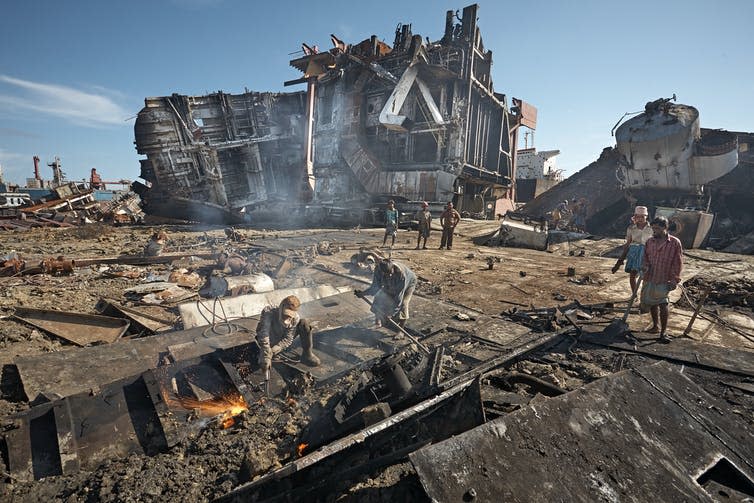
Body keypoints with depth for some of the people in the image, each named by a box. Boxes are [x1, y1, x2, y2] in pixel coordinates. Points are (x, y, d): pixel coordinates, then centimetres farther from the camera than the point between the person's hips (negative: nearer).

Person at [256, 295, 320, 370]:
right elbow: (264, 335, -42)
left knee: (304, 323, -19)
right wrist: (266, 356, -49)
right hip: (270, 342, -2)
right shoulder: (268, 312, -36)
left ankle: (307, 354, -11)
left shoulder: (295, 319, -25)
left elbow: (287, 339, -23)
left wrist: (272, 351, -37)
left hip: (283, 341, 2)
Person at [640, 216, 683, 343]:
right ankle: (655, 326, 34)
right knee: (652, 303, 15)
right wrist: (645, 265, -8)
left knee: (662, 305, -12)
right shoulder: (649, 242, 4)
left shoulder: (675, 242, -7)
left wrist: (674, 280, -9)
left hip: (664, 280, -4)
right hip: (650, 279, 5)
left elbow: (678, 263, -5)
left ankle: (663, 332, -3)